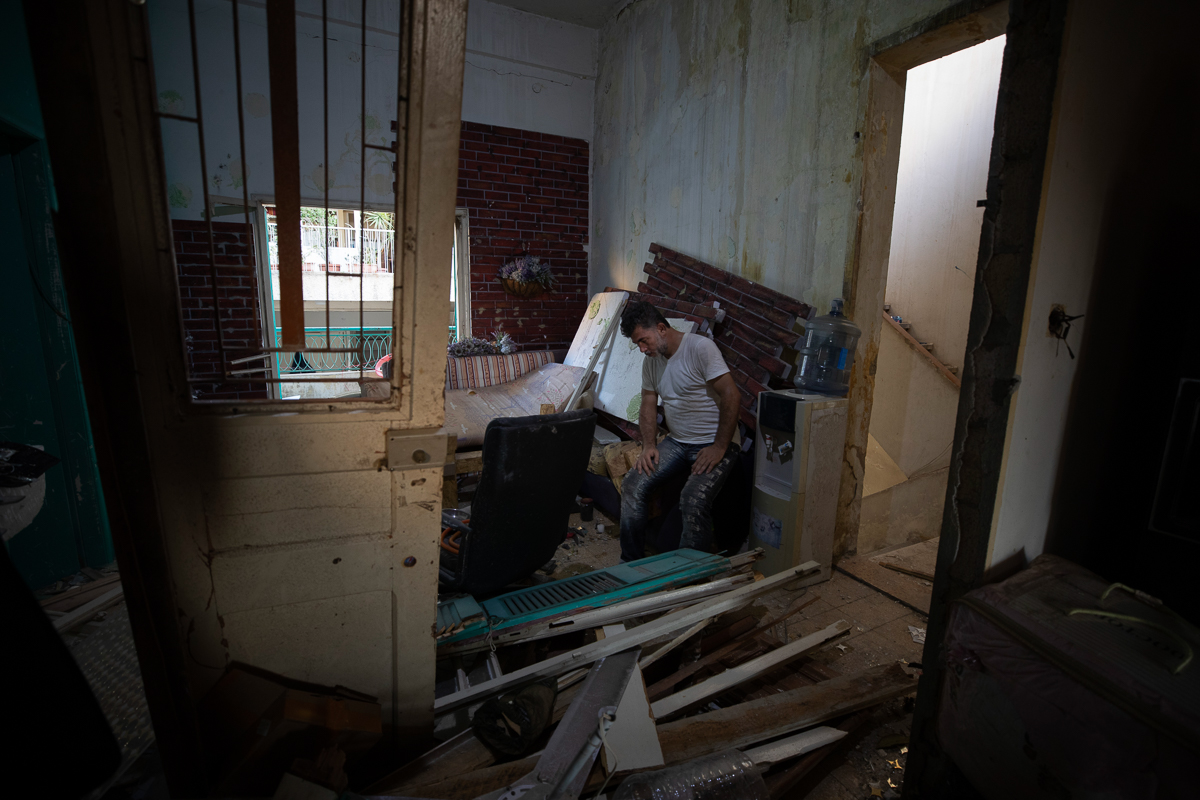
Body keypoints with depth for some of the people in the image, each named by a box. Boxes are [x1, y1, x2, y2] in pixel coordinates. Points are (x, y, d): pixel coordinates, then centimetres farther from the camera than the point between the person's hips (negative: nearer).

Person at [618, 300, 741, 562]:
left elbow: (730, 395, -19)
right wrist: (648, 446, -3)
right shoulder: (651, 360, 8)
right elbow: (648, 405, 13)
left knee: (694, 500, -28)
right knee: (632, 485, -9)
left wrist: (719, 448, -19)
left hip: (713, 444, -7)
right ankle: (631, 562, 4)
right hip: (676, 442, 7)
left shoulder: (700, 347, -15)